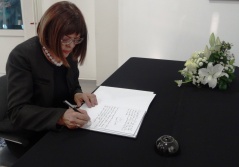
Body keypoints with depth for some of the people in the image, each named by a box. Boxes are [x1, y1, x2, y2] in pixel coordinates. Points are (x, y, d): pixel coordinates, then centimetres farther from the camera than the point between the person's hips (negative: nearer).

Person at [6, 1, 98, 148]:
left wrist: (78, 95, -14)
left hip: (67, 125, 6)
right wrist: (60, 117, -40)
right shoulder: (21, 56, -21)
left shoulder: (68, 52, -4)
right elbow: (17, 112, -25)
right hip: (39, 135, -5)